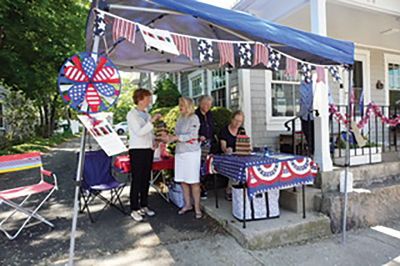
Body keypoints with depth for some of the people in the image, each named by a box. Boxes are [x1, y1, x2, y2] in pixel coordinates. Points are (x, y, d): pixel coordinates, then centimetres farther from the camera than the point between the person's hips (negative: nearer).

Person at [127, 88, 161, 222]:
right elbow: (139, 132, -20)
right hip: (137, 150, -7)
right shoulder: (131, 114, -8)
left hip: (148, 150, 7)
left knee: (146, 179, 11)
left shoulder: (147, 114, 13)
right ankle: (134, 209, 7)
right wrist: (152, 121, -23)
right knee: (136, 180, -3)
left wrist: (155, 141, 5)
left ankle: (144, 206, 22)